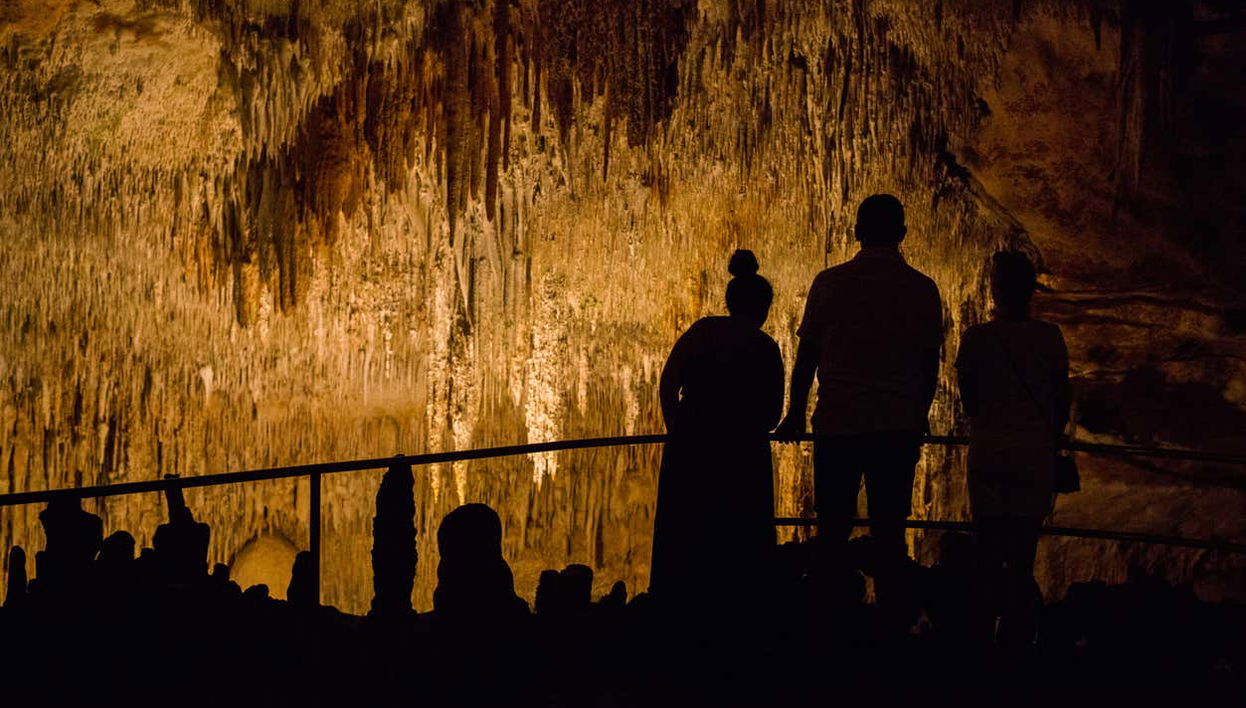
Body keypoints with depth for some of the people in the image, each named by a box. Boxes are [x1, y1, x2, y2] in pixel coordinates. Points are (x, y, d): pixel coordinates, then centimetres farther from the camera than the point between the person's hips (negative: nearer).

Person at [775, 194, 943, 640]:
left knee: (832, 530, 6)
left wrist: (795, 415, 14)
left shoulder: (830, 283, -1)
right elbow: (931, 367, 8)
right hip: (899, 427, 1)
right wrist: (919, 421, 21)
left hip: (838, 423, -1)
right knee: (890, 533, 4)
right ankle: (891, 626, 4)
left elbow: (807, 356, 3)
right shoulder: (923, 290, 3)